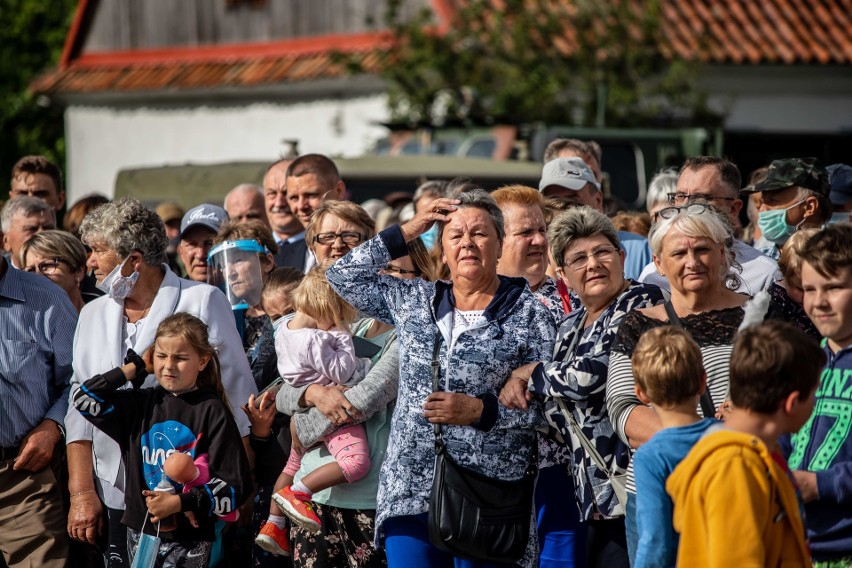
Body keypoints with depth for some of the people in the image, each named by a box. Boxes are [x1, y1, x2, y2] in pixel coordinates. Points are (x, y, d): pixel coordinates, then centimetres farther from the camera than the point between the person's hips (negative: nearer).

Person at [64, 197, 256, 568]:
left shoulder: (204, 303, -4)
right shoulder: (93, 315, 11)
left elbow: (238, 403, -3)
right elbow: (80, 411, 11)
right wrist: (82, 493, 3)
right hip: (117, 502, 4)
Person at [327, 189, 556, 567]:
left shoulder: (528, 313, 1)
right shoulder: (413, 301, 14)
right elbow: (344, 275, 16)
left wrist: (478, 410, -16)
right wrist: (407, 232, 11)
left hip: (490, 497, -3)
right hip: (411, 490, 3)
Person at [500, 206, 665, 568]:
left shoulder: (641, 303, -7)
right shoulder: (572, 325, 18)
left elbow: (589, 376, -18)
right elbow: (558, 409, 26)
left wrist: (530, 374, -1)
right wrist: (518, 389, 5)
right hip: (597, 492, 8)